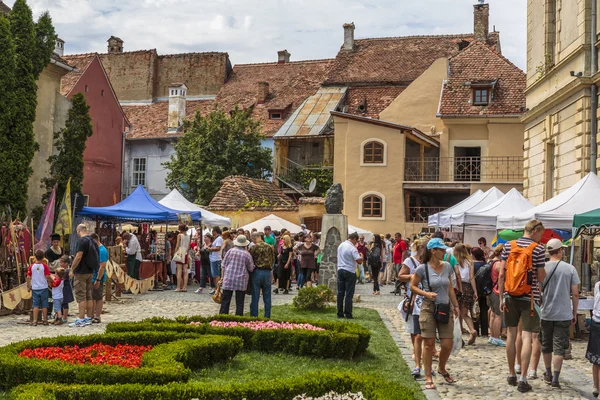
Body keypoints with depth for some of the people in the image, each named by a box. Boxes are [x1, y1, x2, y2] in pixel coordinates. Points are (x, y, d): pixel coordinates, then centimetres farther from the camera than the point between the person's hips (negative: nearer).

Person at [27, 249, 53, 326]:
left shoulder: (31, 266, -2)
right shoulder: (44, 266, -8)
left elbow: (28, 277, -1)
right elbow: (48, 276, -13)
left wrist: (28, 286, 10)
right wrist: (51, 281, 5)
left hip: (35, 288, 1)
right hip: (43, 288, -1)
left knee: (36, 305, 6)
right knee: (44, 305, 8)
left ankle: (35, 321, 3)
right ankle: (44, 320, 13)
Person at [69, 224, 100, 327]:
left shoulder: (82, 241, -15)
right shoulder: (92, 241, 11)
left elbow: (78, 257, -21)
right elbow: (94, 256, 14)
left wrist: (72, 269, -12)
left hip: (81, 272, -8)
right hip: (90, 271, 8)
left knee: (81, 296, -5)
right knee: (89, 296, 11)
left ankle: (81, 319, -5)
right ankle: (89, 318, 15)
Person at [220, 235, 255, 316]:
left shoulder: (230, 251, 1)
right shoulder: (247, 254, -3)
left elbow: (224, 265, 5)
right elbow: (251, 269, 3)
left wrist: (223, 277, 13)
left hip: (228, 279, 1)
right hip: (241, 281, -1)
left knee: (225, 300, 6)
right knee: (239, 302, 4)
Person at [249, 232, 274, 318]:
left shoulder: (254, 247, -7)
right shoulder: (269, 247, 4)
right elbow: (273, 260, 10)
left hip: (257, 272, -3)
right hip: (267, 272, 3)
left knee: (255, 297, 3)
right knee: (267, 297, 9)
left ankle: (254, 316, 5)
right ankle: (267, 316, 12)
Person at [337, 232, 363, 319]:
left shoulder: (340, 245, 8)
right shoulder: (352, 248, -15)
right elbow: (359, 261, -18)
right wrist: (361, 256, 4)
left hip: (340, 270, 7)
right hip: (350, 271, -6)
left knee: (340, 293, 9)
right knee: (349, 294, -1)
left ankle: (340, 313, 11)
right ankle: (348, 314, 1)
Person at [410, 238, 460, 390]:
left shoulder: (447, 266, 4)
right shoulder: (423, 268, -9)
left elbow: (450, 288, 14)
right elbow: (412, 286, -2)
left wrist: (455, 305, 12)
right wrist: (426, 293, -17)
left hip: (445, 309, 4)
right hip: (428, 308, -4)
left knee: (447, 344, 2)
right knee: (429, 344, -1)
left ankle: (442, 369, 30)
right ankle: (428, 377, 11)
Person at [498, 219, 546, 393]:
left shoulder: (508, 246, 3)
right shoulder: (538, 249, -7)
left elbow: (501, 274, 2)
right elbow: (540, 277, -6)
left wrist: (501, 297, 8)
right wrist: (543, 270, 15)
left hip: (510, 296, 4)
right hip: (529, 298, -4)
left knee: (511, 335, 13)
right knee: (527, 337, -2)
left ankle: (511, 375, 22)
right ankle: (523, 379, -4)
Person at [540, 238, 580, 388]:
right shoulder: (570, 269, -6)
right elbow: (575, 294, -4)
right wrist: (575, 313, 7)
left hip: (546, 314, 2)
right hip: (564, 314, -2)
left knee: (546, 345, 16)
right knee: (559, 347, 1)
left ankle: (548, 374, 28)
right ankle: (555, 378, -5)